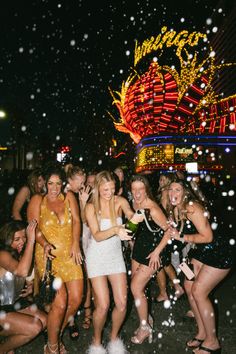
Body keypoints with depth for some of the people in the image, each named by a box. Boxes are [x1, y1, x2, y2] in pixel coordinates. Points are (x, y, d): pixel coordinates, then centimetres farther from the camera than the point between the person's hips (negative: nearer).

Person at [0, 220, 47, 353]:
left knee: (44, 320, -4)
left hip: (14, 302, 8)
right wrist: (31, 241, -40)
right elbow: (22, 271, -43)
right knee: (34, 327, -18)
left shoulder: (21, 254, -1)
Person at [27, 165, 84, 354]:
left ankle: (57, 334, 30)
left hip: (70, 255, 3)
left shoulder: (69, 197, 9)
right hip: (48, 256, -3)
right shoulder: (38, 200, 4)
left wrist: (76, 243, -14)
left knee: (76, 299, 3)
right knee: (60, 302, -11)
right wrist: (45, 244, -22)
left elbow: (76, 220, 0)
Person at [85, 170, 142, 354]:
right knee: (103, 305, -6)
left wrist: (135, 217, -44)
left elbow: (131, 214, -20)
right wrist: (115, 230, -40)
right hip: (97, 256, -2)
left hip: (116, 255, 3)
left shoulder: (120, 201, -5)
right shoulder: (91, 207, -12)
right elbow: (97, 236, -21)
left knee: (122, 303, -1)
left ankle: (114, 338, 28)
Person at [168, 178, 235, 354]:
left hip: (220, 253, -9)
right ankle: (202, 332, 26)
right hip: (202, 251, 9)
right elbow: (180, 231, 11)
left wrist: (182, 237, -22)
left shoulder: (192, 207, -25)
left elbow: (207, 236, -25)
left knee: (198, 292, -7)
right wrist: (175, 232, -8)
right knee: (189, 286, 8)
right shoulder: (176, 209, 2)